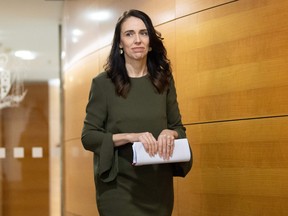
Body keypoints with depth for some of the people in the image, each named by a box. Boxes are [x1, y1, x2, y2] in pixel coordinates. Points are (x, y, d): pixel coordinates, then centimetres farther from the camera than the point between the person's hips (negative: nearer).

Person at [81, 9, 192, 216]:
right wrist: (131, 136, -21)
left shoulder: (164, 80, 5)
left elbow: (179, 127, 10)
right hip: (119, 187, -3)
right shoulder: (103, 83, -4)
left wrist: (169, 133, -14)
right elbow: (89, 136, -7)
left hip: (159, 186, 3)